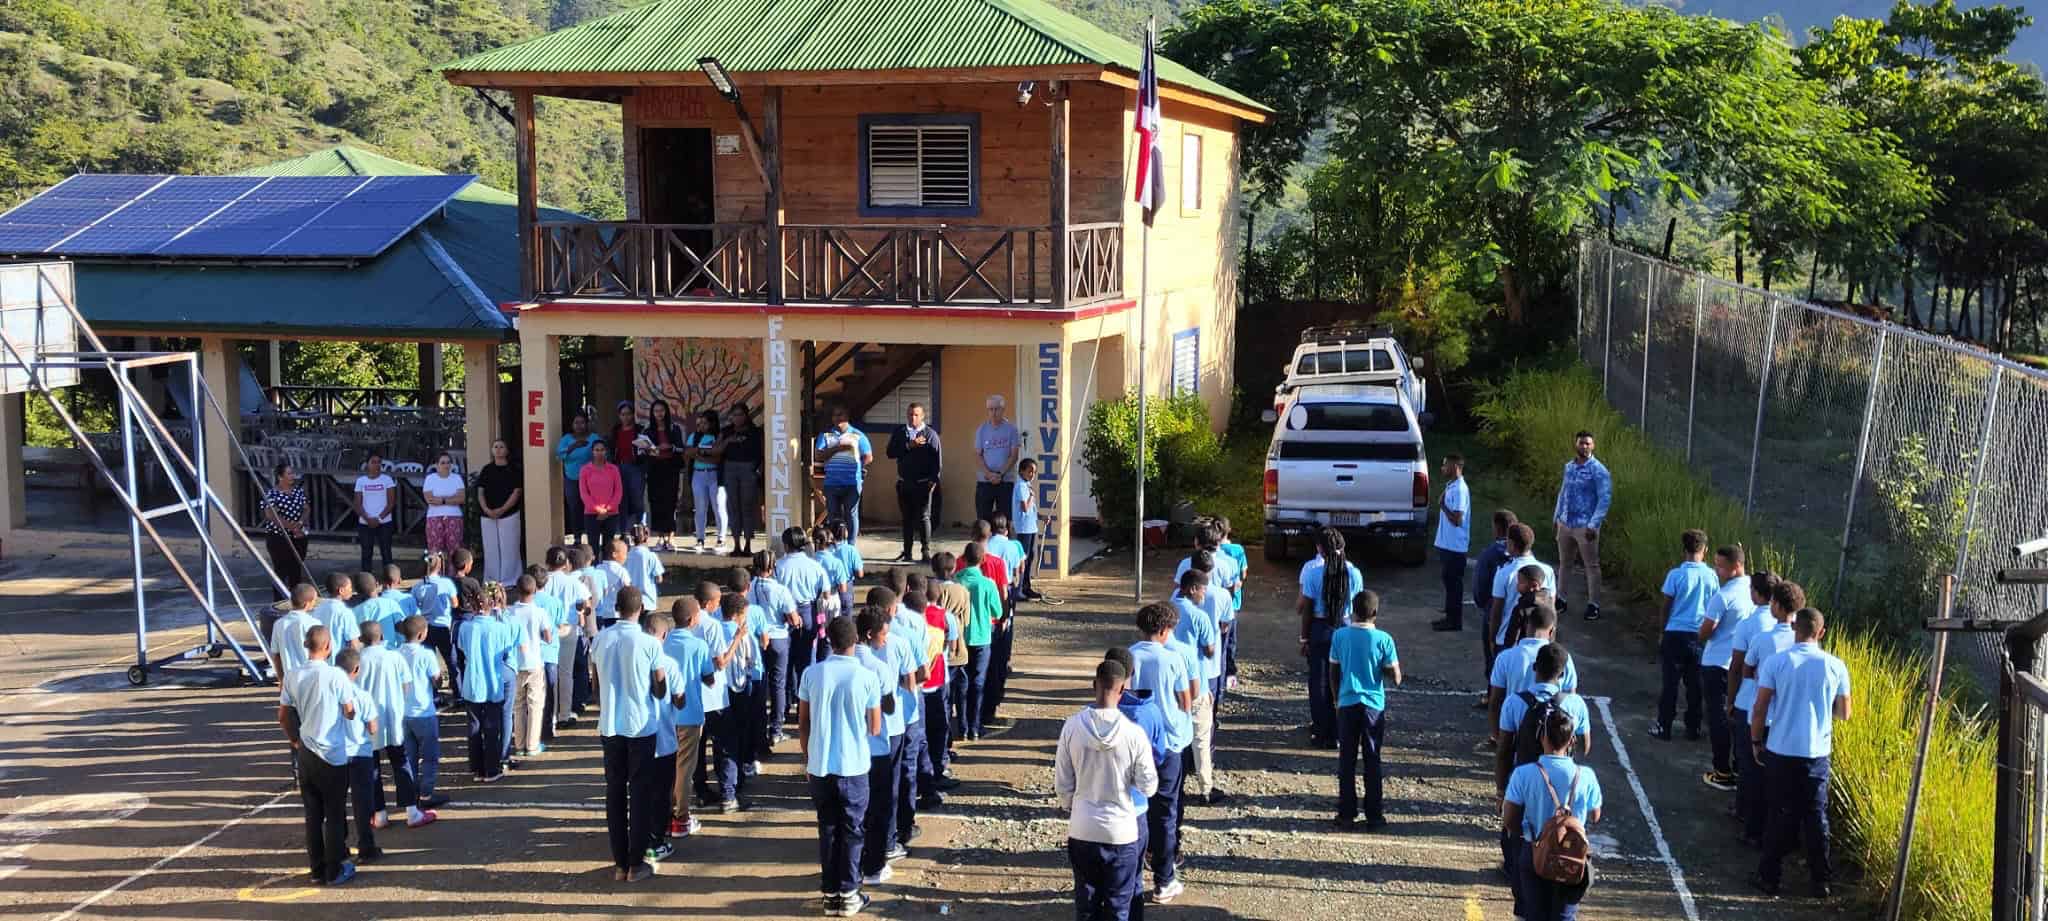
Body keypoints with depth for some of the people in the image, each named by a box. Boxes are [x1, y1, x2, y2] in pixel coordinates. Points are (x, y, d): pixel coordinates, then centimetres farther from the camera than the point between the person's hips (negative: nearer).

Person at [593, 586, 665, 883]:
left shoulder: (600, 640, -1)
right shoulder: (650, 643, -12)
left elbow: (596, 686, 8)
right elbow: (660, 691, -5)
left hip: (610, 726, 3)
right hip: (641, 727, -3)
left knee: (615, 793, 10)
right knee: (640, 794, 5)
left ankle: (620, 863, 13)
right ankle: (636, 863, 7)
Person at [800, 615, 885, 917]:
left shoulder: (811, 674, -4)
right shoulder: (867, 677, -9)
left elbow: (802, 724, 3)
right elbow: (875, 729, -2)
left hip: (819, 766, 2)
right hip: (854, 767, -2)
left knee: (828, 829, 13)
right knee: (852, 831, 10)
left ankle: (830, 894, 17)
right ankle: (848, 895, 13)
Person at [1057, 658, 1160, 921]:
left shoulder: (1072, 727, -10)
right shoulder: (1134, 733, -16)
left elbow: (1062, 785, -3)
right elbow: (1148, 787, -8)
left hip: (1081, 830, 2)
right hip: (1121, 831, -2)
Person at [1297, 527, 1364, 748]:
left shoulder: (1313, 572, -12)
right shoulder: (1354, 573, -5)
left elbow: (1307, 610, -8)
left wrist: (1304, 639, 1)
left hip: (1319, 630, -2)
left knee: (1319, 682, 9)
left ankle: (1321, 734, 14)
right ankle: (1336, 734, 17)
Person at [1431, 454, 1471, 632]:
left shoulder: (1460, 490, -20)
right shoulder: (1450, 486, 11)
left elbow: (1456, 519, -24)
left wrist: (1442, 505, -17)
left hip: (1455, 546, -10)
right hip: (1445, 543, 10)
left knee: (1454, 582, -3)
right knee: (1448, 580, 15)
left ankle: (1455, 621, 3)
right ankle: (1450, 616, 24)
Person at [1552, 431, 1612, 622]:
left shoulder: (1598, 470, -12)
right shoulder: (1569, 466, 8)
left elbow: (1605, 498, -16)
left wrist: (1594, 524, -21)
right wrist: (1557, 515, 16)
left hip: (1585, 526, -6)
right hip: (1565, 524, 6)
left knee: (1591, 566, 2)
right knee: (1564, 563, 15)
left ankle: (1593, 605, 8)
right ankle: (1560, 598, 26)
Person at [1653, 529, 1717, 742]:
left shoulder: (1676, 575, -10)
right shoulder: (1711, 576, -4)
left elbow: (1666, 607, -4)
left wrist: (1663, 631, 9)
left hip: (1676, 634, -2)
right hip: (1701, 635, 2)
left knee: (1670, 682, 5)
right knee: (1694, 684, 11)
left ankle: (1664, 727, 8)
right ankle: (1693, 728, 17)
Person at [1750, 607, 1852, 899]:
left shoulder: (1775, 663, -9)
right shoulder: (1835, 666, -4)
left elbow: (1759, 710, -8)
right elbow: (1844, 713, 6)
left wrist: (1756, 741, 6)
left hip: (1781, 751, -1)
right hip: (1818, 754, 1)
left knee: (1782, 815, 9)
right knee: (1816, 816, 10)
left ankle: (1769, 876, 13)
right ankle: (1821, 880, 15)